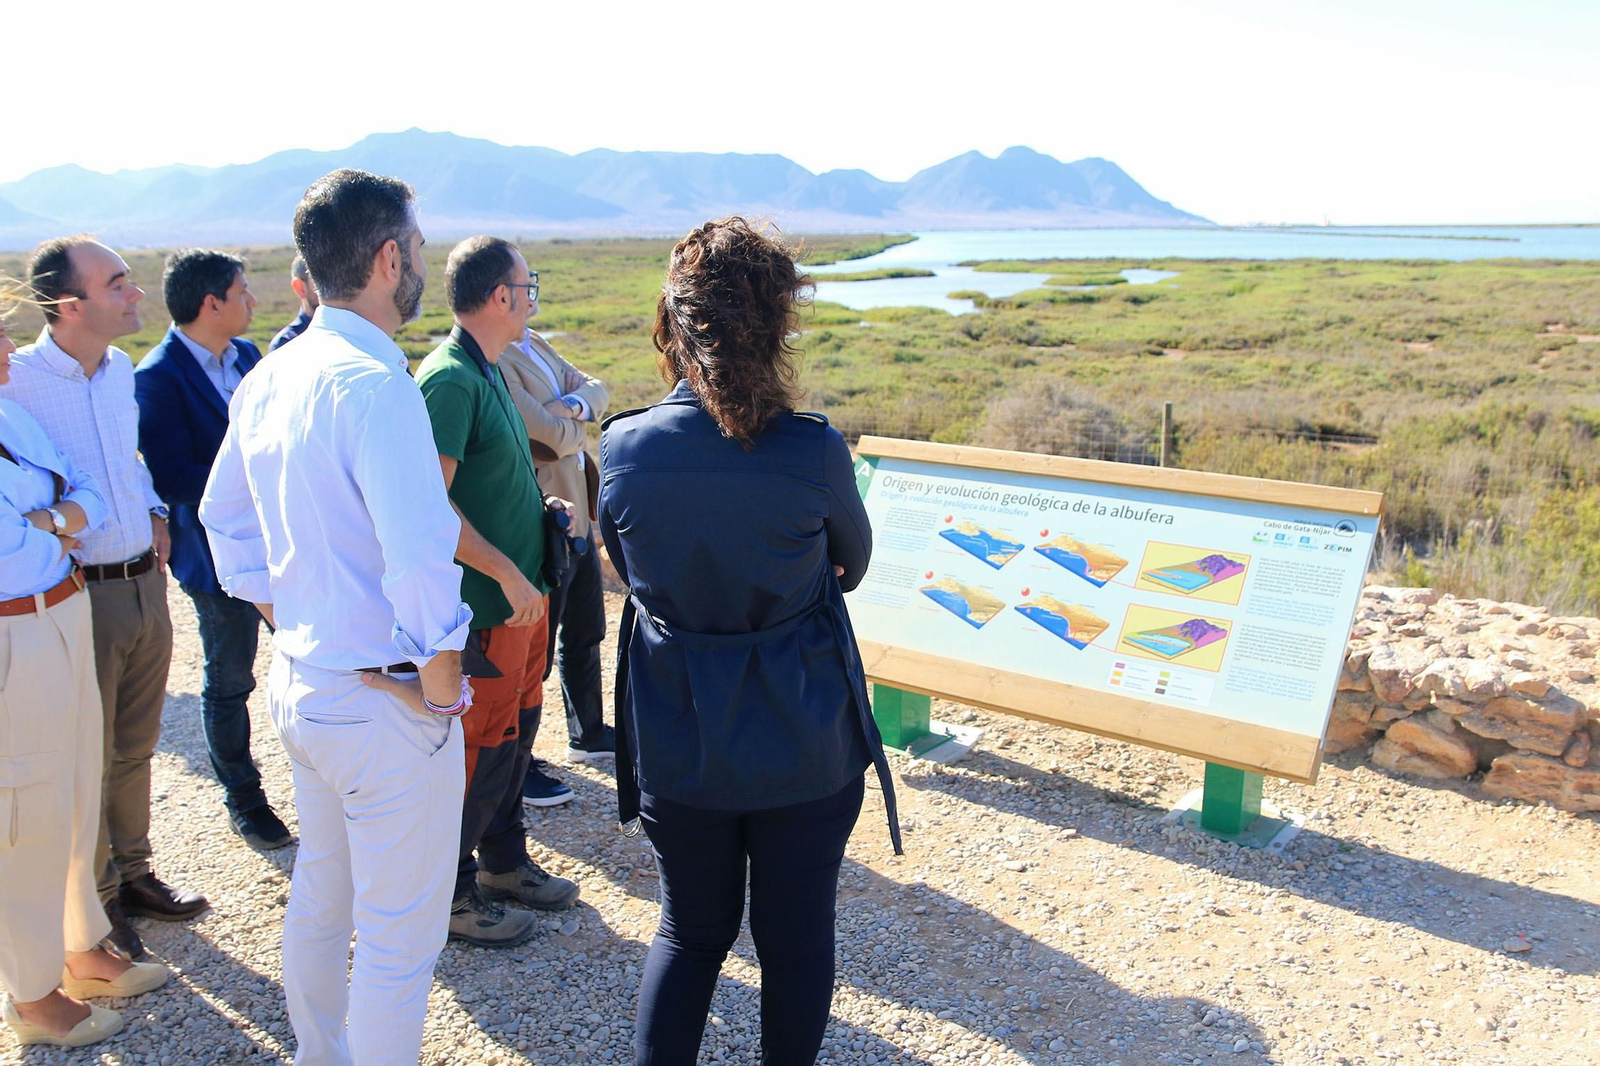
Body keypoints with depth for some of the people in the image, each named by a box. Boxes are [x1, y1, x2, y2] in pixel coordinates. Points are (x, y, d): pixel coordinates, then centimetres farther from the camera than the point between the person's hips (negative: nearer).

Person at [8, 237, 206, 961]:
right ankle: (93, 903, 27)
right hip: (81, 596, -7)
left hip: (145, 583, 7)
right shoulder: (16, 380, -18)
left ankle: (130, 872, 37)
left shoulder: (120, 368, 6)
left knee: (135, 746, 20)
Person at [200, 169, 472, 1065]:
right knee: (400, 937, 8)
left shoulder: (268, 379, 3)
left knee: (321, 894, 27)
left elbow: (224, 517, 15)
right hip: (385, 706, -9)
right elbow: (421, 558, -33)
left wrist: (290, 624, 17)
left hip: (299, 681, 9)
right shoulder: (373, 382, -24)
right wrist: (441, 683, -18)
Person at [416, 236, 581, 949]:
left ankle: (504, 863, 36)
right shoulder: (449, 380, -19)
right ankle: (449, 895, 18)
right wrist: (508, 573, -23)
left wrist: (539, 506, 11)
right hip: (485, 605, -10)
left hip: (521, 595, 10)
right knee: (480, 749, 2)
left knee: (513, 731, 20)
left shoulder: (487, 372, 12)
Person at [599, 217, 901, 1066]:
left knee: (690, 929, 21)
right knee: (796, 934, 17)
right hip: (803, 741, -2)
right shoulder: (812, 452, -19)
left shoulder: (622, 448, -12)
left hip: (676, 738, 2)